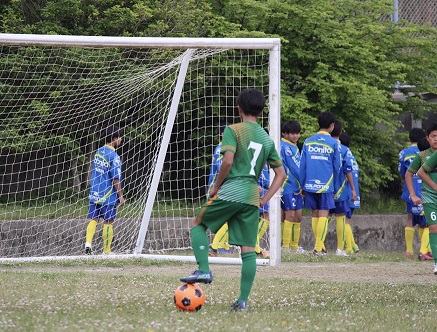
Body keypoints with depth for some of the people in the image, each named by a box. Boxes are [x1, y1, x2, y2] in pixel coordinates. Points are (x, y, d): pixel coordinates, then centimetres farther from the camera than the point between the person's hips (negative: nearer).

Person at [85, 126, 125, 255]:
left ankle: (88, 243, -12)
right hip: (108, 196, -6)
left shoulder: (98, 152, 8)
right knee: (108, 223, 3)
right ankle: (106, 252, 9)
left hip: (94, 194, 6)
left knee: (93, 219, 8)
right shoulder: (114, 157, -15)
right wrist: (121, 196, -7)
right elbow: (116, 179, -15)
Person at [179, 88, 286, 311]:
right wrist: (265, 199, 13)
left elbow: (228, 161, -16)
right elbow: (281, 173, 15)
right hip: (252, 196, 5)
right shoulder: (267, 139, 15)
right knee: (248, 249, 5)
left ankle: (203, 270, -1)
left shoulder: (233, 130, -3)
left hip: (230, 192, -5)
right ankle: (243, 300, 2)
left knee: (198, 224, 17)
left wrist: (216, 187, -3)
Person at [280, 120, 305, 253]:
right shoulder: (283, 147, -11)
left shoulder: (295, 147, 17)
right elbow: (280, 167, -15)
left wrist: (302, 186, 15)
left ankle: (294, 246, 16)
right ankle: (285, 246, -7)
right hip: (287, 186, -9)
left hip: (296, 188, 9)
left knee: (298, 216, 10)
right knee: (290, 216, -10)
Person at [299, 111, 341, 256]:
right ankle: (318, 248, -10)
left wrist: (302, 185, 12)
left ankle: (320, 246, 15)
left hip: (310, 185, 3)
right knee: (323, 215, -3)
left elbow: (302, 166, 6)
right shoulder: (334, 143, -3)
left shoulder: (308, 142, 6)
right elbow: (337, 167, 4)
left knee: (314, 215, 11)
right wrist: (335, 186, 15)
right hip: (326, 184, -3)